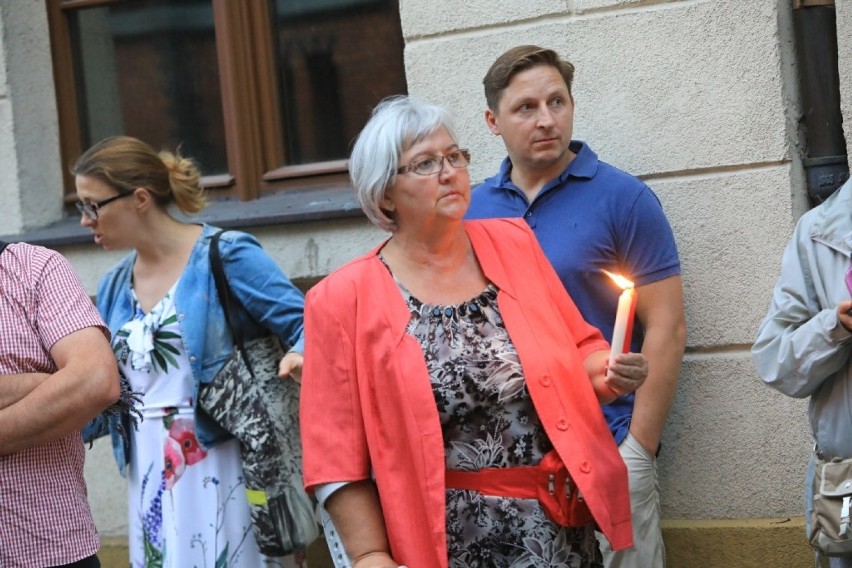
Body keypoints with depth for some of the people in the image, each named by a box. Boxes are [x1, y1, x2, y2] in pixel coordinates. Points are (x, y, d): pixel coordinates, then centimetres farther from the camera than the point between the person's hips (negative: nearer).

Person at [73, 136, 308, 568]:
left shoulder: (225, 256, -7)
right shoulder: (114, 289, 12)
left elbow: (304, 324, -11)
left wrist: (301, 357, -31)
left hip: (224, 472, -6)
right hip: (152, 481, 6)